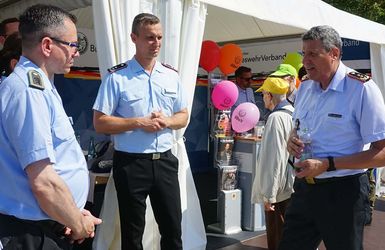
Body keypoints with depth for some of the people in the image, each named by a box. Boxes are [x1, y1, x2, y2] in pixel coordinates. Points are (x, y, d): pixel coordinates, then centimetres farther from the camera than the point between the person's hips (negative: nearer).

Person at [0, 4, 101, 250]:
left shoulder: (40, 86, 10)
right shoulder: (28, 91, -22)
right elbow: (44, 183, -26)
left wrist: (75, 215, 7)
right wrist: (80, 225, -11)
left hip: (53, 227, 9)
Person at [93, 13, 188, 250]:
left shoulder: (172, 76, 6)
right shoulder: (116, 77, -8)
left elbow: (183, 116, 12)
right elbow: (100, 123, -8)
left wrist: (167, 121, -10)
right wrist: (139, 123, -18)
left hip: (165, 161, 4)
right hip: (130, 163, -4)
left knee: (173, 227, 13)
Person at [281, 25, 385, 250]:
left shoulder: (362, 88, -16)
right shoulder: (305, 87, 5)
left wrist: (327, 164, -24)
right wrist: (293, 139, -4)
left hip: (342, 192, -6)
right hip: (304, 187, 6)